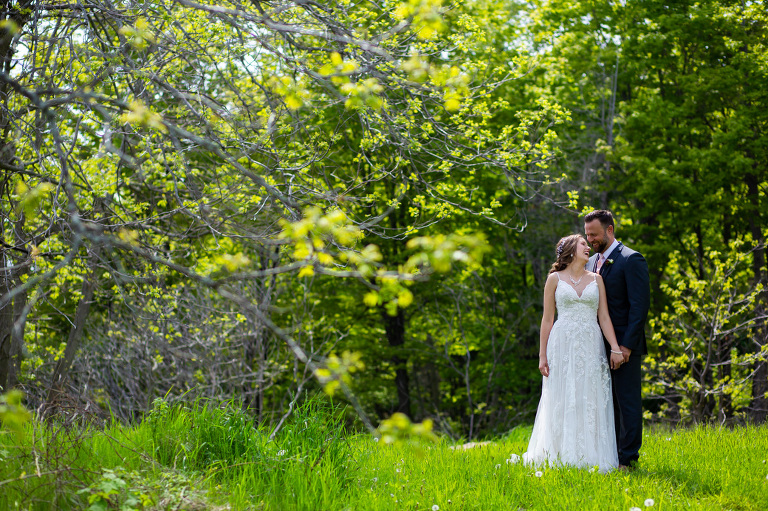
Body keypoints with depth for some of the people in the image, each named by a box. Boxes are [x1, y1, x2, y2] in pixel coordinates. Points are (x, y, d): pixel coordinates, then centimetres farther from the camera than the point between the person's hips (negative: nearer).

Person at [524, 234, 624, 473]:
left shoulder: (596, 279, 11)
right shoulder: (555, 279, 5)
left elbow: (604, 317, 6)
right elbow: (547, 319, 4)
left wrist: (615, 348, -5)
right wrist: (542, 355, -1)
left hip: (590, 346, 2)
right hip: (563, 344, -2)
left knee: (590, 402, 0)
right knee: (563, 402, -2)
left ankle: (589, 456, 3)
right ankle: (561, 456, 2)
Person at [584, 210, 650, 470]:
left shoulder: (632, 260, -9)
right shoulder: (591, 262, 15)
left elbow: (640, 306, -14)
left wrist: (627, 345, -18)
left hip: (623, 345, -7)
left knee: (628, 401, -3)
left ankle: (628, 458, 2)